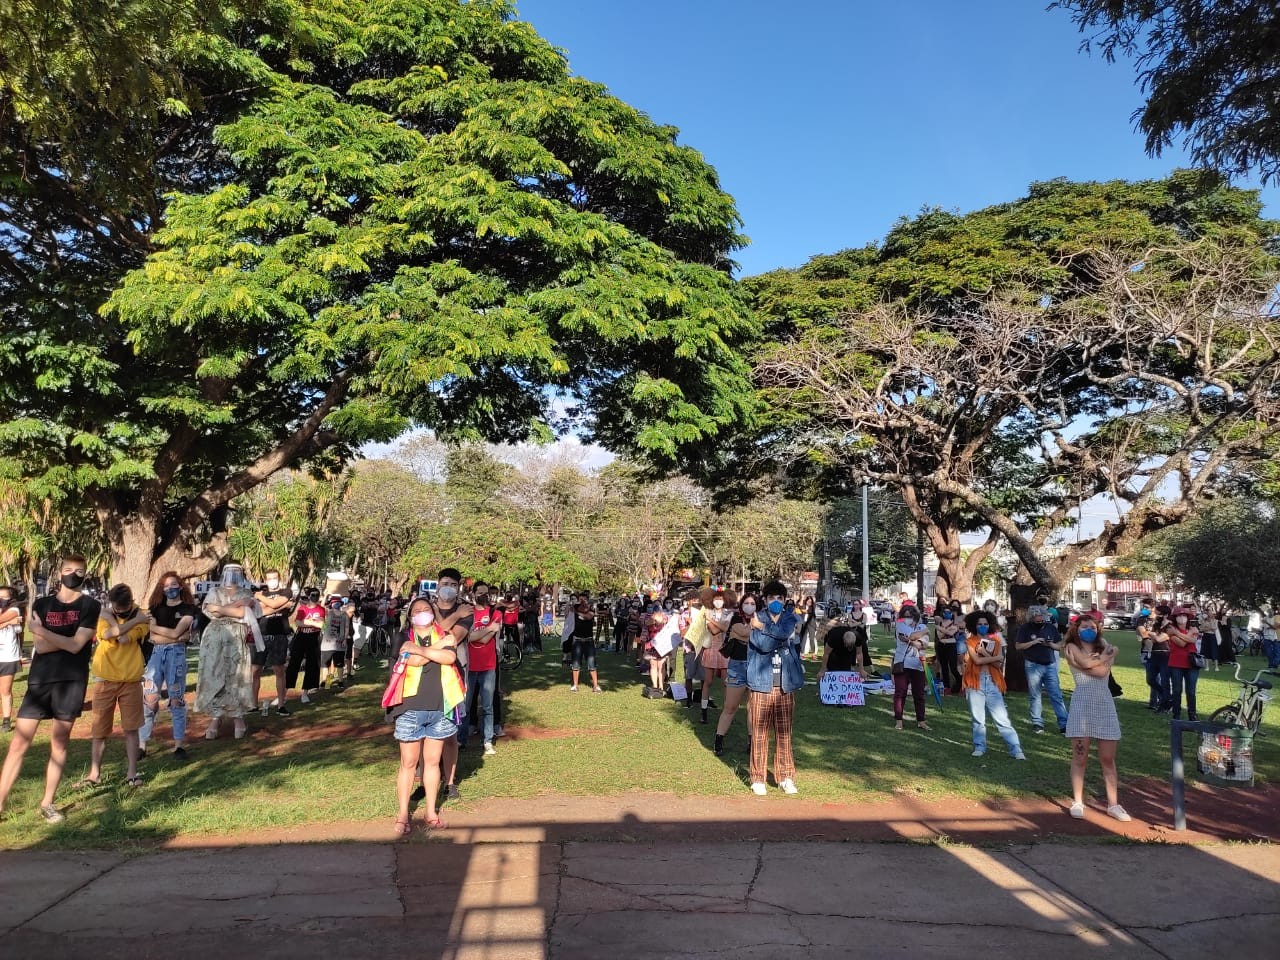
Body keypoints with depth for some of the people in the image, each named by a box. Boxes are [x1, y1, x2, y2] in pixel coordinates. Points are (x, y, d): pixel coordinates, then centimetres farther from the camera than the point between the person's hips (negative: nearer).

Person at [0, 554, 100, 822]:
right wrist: (67, 640, -13)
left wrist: (40, 630, -12)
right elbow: (40, 646, -3)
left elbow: (76, 645, -11)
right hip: (40, 680, 2)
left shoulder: (91, 606, 0)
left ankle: (47, 803, 16)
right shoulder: (41, 604, 8)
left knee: (59, 744, 6)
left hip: (71, 682, -2)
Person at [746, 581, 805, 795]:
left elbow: (783, 632, -16)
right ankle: (758, 779, 11)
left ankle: (785, 777, 19)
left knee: (784, 733, 9)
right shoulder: (757, 619, 1)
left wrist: (764, 627, -10)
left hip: (785, 685, 2)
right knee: (760, 733, 2)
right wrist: (779, 633, -13)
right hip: (761, 683, -2)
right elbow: (763, 644, -16)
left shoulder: (790, 617, 8)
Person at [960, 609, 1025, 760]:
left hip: (993, 683, 1)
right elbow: (977, 660, -10)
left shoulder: (995, 641, 10)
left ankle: (1016, 749, -3)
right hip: (975, 682, -1)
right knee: (977, 718, 4)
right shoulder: (970, 641, 5)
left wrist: (984, 652, -11)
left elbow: (997, 664, -2)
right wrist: (993, 657, -9)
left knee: (1002, 718, -4)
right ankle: (980, 747, 16)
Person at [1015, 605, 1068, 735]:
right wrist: (1033, 642, -17)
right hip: (1033, 666, -2)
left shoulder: (1051, 627, 5)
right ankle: (1037, 723, 12)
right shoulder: (1025, 628, -2)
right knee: (1035, 696, 4)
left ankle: (1064, 724, 2)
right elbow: (1018, 646, -5)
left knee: (1056, 695, 0)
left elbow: (1060, 646, 9)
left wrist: (1051, 644, -12)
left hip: (1050, 666, 2)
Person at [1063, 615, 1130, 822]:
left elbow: (1103, 671, -5)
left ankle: (1113, 804, 13)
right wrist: (1105, 656, 0)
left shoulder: (1106, 648, 13)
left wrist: (1089, 662, -4)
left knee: (1108, 759, 5)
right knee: (1080, 757, 0)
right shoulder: (1071, 648, 5)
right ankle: (1077, 802, 8)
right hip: (1082, 705, -3)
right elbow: (1088, 664, -13)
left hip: (1105, 705, 3)